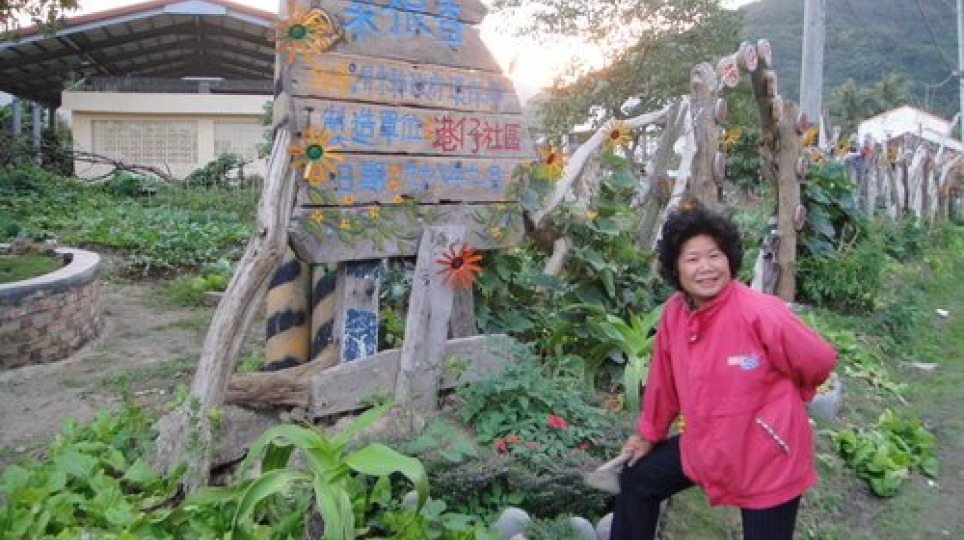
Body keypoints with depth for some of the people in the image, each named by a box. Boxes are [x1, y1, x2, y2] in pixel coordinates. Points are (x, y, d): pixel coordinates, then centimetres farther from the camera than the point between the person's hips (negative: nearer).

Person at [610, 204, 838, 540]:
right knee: (637, 479, 16)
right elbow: (664, 380, 6)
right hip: (705, 445, 6)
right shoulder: (673, 313, -9)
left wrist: (780, 398, 8)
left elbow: (819, 362, -11)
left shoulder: (761, 313, -26)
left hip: (768, 457, -5)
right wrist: (649, 433, 17)